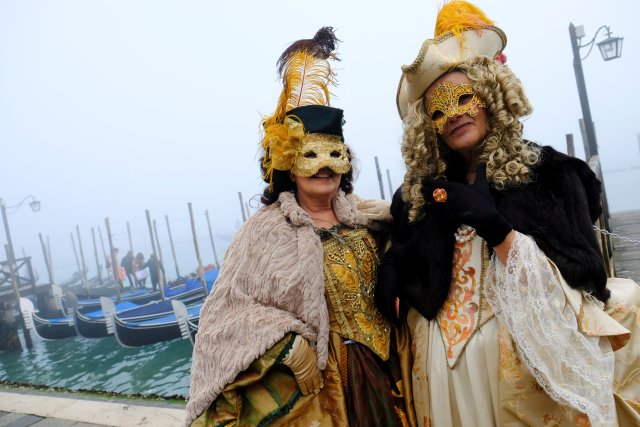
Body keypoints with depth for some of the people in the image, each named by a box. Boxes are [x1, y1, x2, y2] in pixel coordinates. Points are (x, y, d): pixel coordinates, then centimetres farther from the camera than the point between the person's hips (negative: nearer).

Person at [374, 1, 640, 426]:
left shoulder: (550, 173, -3)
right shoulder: (419, 194, 2)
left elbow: (587, 281, -12)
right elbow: (400, 296, 9)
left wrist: (495, 227, -20)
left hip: (535, 360, -2)